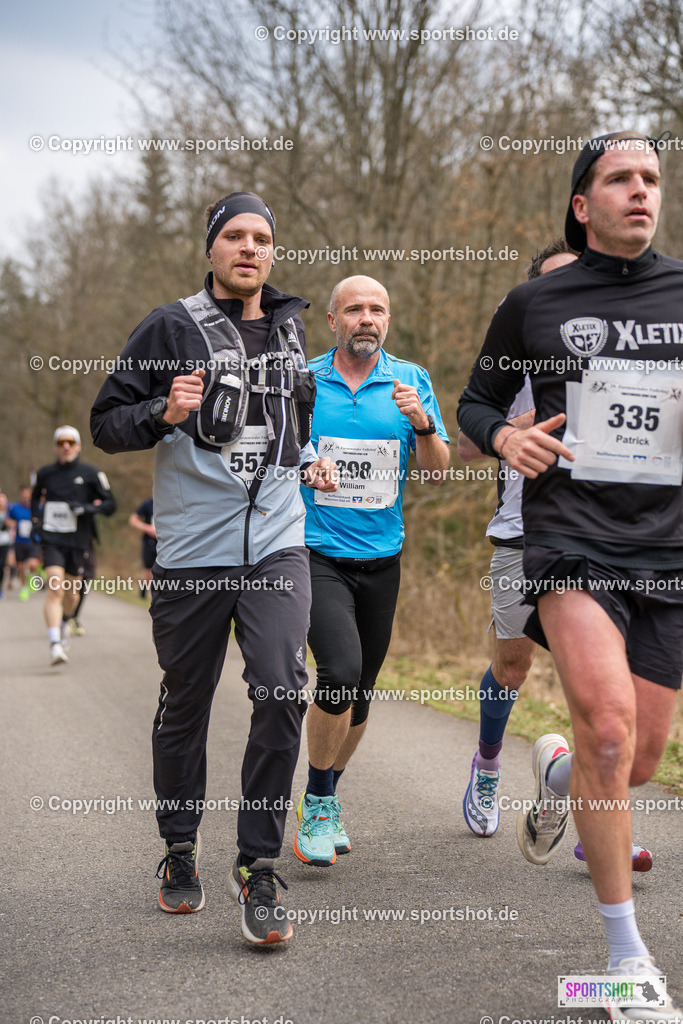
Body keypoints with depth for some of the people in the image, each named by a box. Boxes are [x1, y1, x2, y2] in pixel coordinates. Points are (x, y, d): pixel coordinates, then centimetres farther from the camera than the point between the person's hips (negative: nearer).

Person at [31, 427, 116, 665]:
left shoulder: (90, 474, 1)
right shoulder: (45, 474, 7)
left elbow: (110, 504, 2)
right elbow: (36, 497, 26)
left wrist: (88, 508, -15)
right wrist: (35, 519, 10)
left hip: (78, 540, 1)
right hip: (52, 539, -1)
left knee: (71, 592, 11)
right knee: (55, 589, -18)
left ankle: (65, 620, 46)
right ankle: (55, 645, -24)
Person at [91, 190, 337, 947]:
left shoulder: (289, 329, 14)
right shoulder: (170, 328, 0)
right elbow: (107, 423, -1)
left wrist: (309, 455, 14)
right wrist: (165, 414, -19)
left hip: (276, 544, 3)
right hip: (192, 550, -2)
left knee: (281, 688, -15)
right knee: (185, 705, 8)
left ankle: (257, 864, -5)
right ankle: (180, 850, 29)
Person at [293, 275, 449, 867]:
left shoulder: (412, 381, 4)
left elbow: (438, 472, 1)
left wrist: (423, 424, -16)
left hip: (381, 557, 3)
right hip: (316, 552, -3)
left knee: (360, 690, 10)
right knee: (341, 670, -22)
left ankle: (326, 803, 31)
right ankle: (317, 805, -4)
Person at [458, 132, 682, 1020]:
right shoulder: (535, 303, 5)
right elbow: (477, 399, 17)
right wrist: (502, 437, -5)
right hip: (570, 536, -3)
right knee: (609, 725, -24)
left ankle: (556, 771, 47)